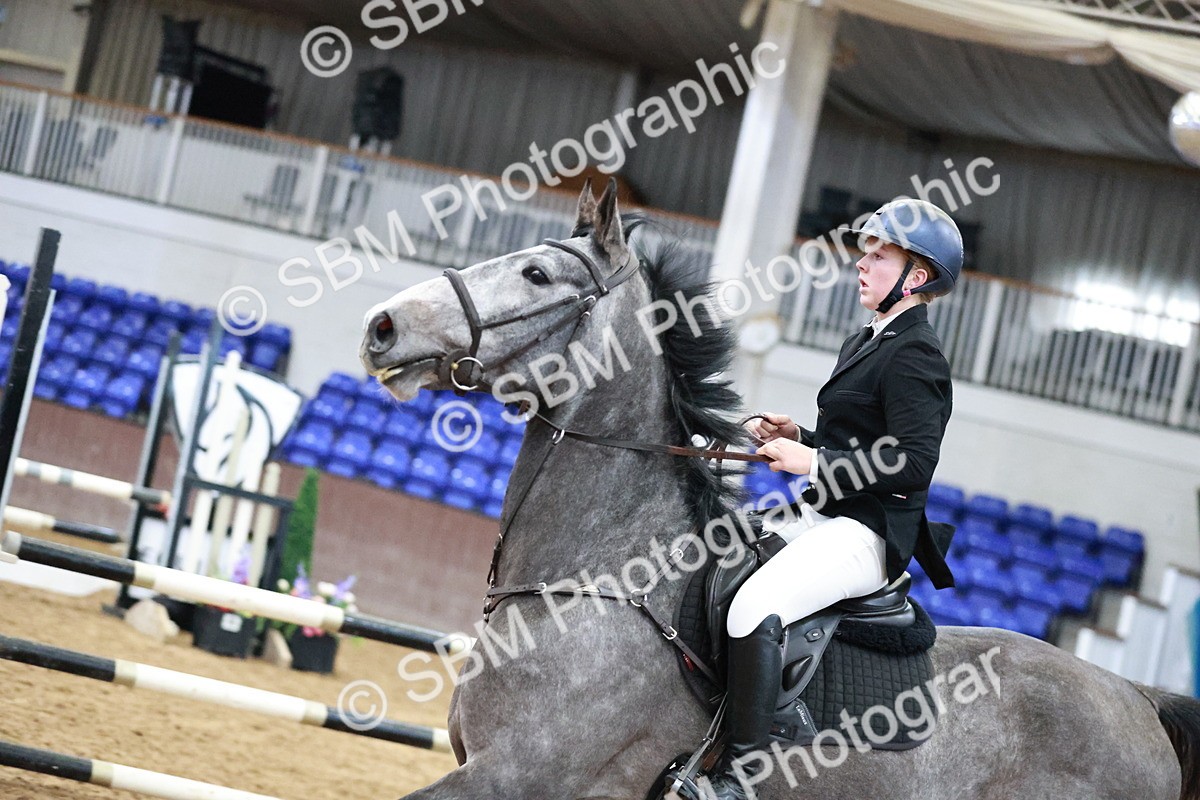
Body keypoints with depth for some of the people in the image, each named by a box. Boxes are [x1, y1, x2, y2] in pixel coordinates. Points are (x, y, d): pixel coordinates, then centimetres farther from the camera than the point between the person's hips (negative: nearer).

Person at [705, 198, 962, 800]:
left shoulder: (915, 355, -12)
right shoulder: (866, 343, 18)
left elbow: (912, 464, -22)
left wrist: (814, 462, -19)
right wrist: (798, 438, 9)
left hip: (869, 533, -11)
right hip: (824, 516, 11)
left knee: (754, 608, -32)